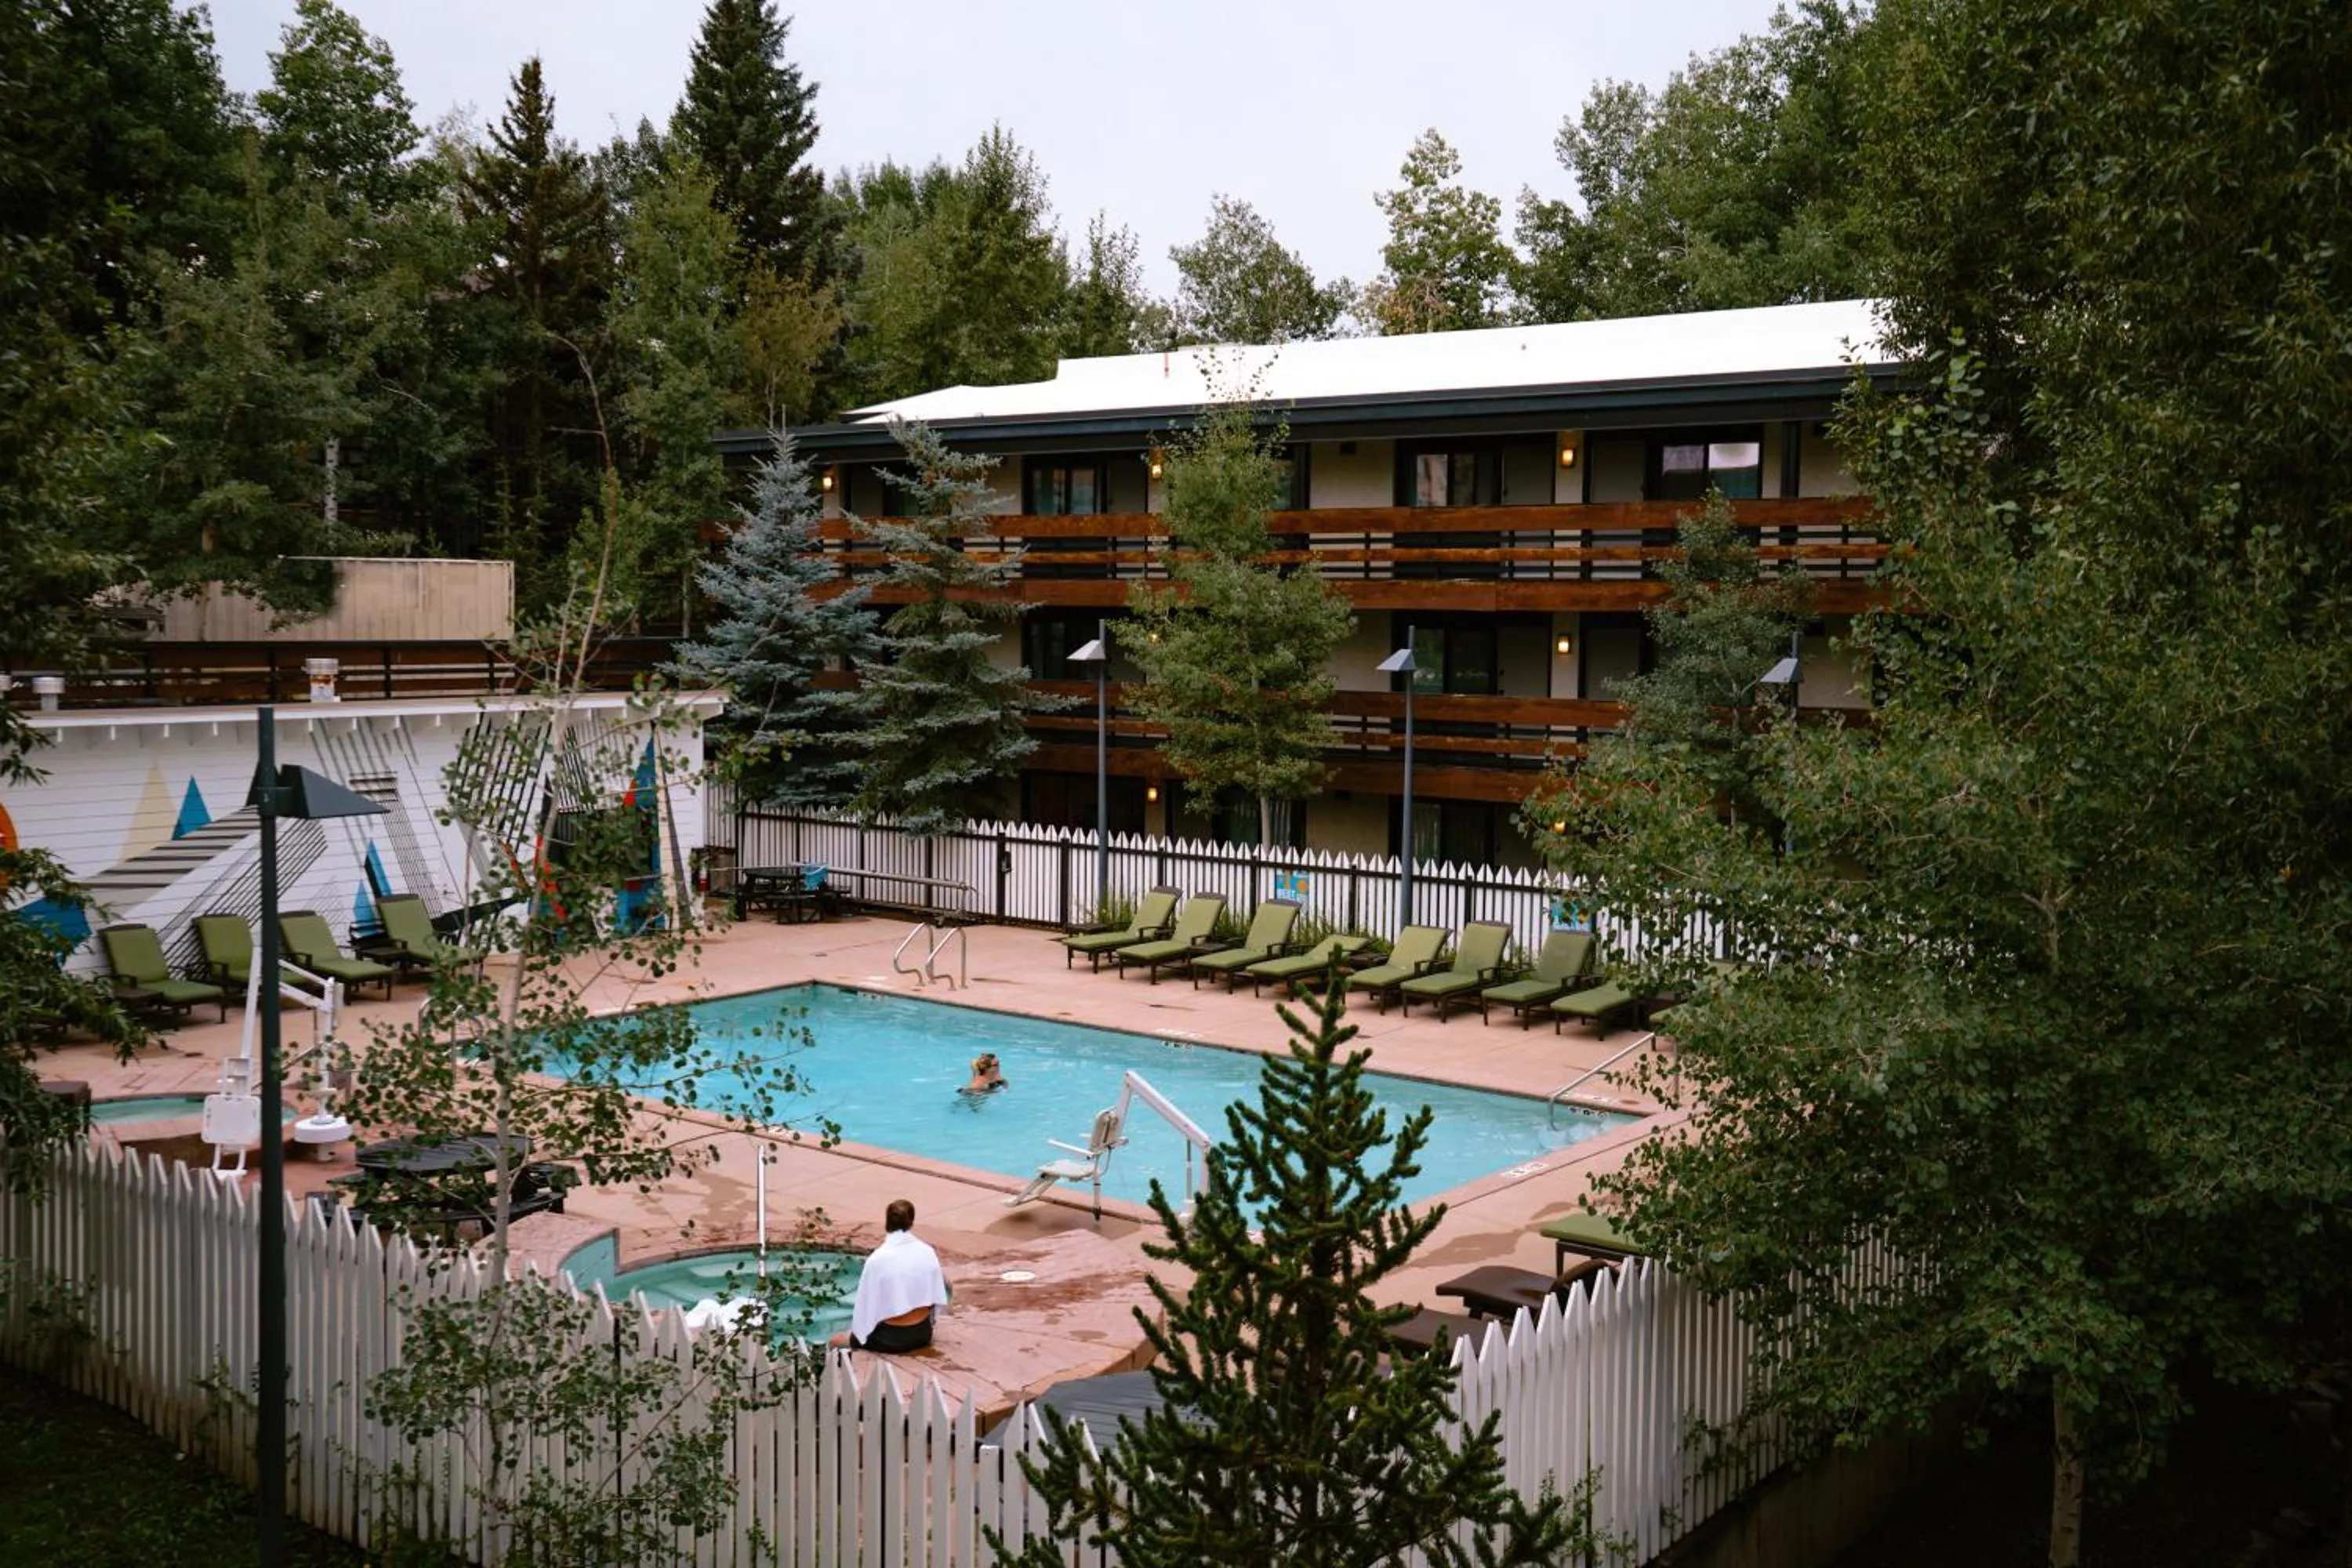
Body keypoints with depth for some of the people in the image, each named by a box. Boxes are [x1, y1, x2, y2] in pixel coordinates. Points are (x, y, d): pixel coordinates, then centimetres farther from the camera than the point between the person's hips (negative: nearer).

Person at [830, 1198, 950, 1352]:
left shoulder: (877, 1259, -18)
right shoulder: (928, 1252, -7)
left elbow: (866, 1303, -11)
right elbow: (937, 1296, 1)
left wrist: (857, 1334, 5)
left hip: (891, 1338, -4)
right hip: (922, 1333, 4)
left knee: (838, 1340, 19)